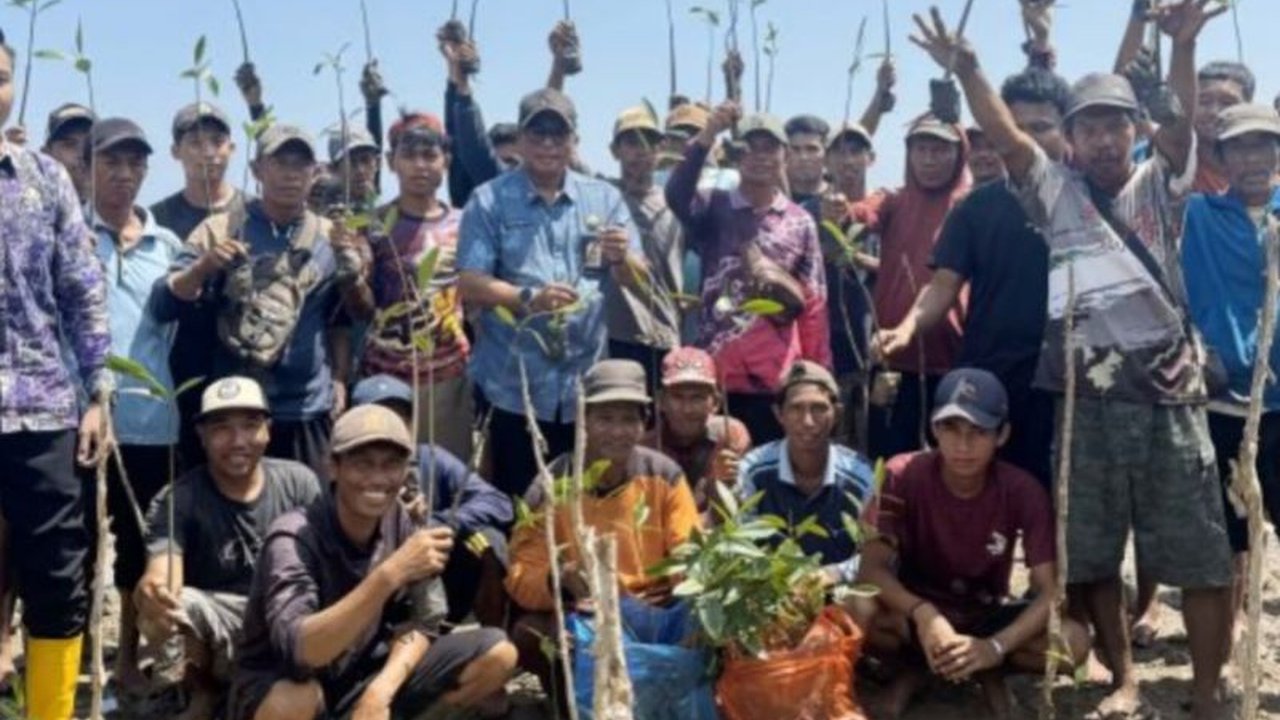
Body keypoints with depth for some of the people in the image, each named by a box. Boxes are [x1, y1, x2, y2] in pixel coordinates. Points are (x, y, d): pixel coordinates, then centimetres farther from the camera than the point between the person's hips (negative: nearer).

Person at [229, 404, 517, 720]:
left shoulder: (397, 519, -7)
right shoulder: (293, 539, -25)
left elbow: (416, 620, -3)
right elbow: (298, 651, -40)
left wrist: (380, 691, -22)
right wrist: (390, 575, -47)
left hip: (359, 676, 6)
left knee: (497, 655, -8)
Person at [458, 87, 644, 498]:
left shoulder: (604, 199, 9)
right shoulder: (489, 202, 1)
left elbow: (637, 279, 6)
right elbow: (469, 285, -6)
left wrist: (622, 258, -17)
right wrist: (529, 298, -23)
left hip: (585, 383, 3)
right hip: (513, 385, -2)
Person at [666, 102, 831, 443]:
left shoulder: (801, 222, 10)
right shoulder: (714, 208, 6)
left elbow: (814, 303, 8)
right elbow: (677, 195, -17)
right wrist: (707, 136, -28)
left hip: (779, 376, 1)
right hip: (718, 370, -1)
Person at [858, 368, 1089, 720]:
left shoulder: (1024, 492, -17)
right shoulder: (903, 475, -19)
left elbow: (1049, 591, -21)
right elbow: (872, 568, -24)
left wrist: (995, 647, -38)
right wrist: (923, 614, -43)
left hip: (986, 615, 1)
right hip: (919, 609, -1)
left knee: (1073, 641, -29)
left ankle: (991, 670, 1)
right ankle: (913, 668, -3)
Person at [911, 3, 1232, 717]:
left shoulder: (1157, 184, 7)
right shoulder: (1055, 189, 7)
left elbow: (1184, 123, -10)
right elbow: (1005, 134, -8)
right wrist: (966, 69, -24)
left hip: (1169, 394, -1)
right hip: (1088, 401, 1)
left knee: (1201, 554, 2)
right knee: (1092, 552, 9)